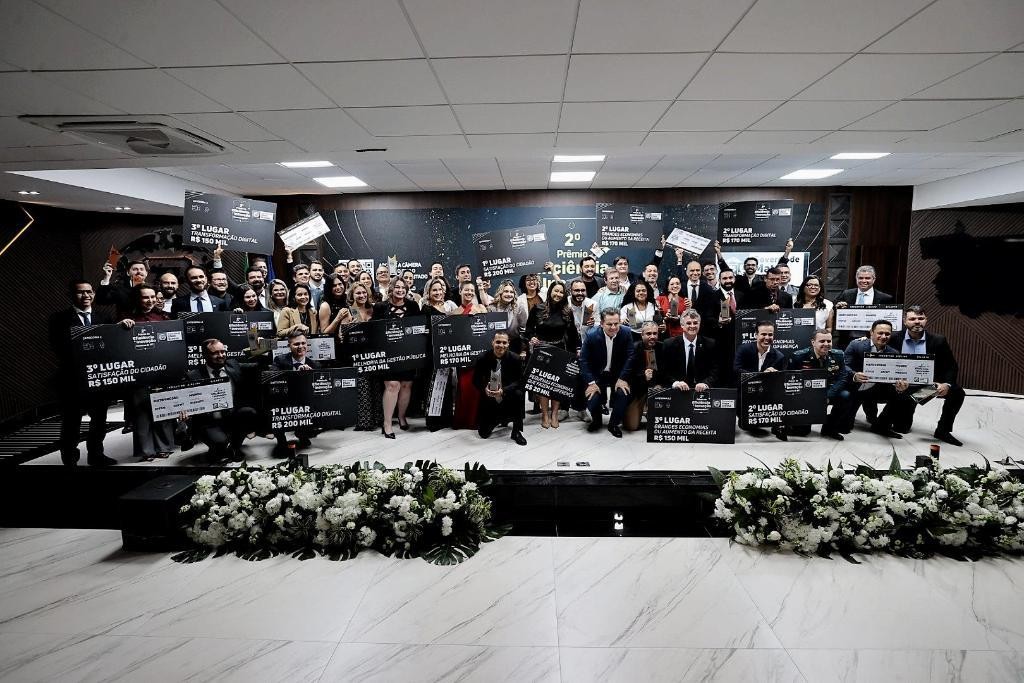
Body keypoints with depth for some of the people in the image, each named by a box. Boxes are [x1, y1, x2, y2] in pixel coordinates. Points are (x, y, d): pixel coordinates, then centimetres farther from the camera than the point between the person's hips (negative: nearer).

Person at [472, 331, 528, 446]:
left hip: (507, 397, -1)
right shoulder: (482, 358, -11)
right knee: (483, 433, -5)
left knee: (518, 394, -34)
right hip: (488, 400, 1)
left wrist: (503, 391, -30)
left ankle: (517, 432, -14)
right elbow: (476, 380, -4)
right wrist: (484, 389, -26)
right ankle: (499, 419, 32)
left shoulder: (515, 359, -13)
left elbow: (518, 381, -12)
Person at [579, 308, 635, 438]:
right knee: (592, 400, -20)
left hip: (618, 375, 1)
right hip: (597, 375, -1)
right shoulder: (591, 336, -16)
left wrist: (623, 378, -18)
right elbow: (583, 360, -12)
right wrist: (591, 382, -20)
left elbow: (630, 357, -9)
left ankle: (614, 424, 4)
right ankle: (596, 420, 19)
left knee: (623, 394, -25)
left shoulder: (626, 333, -13)